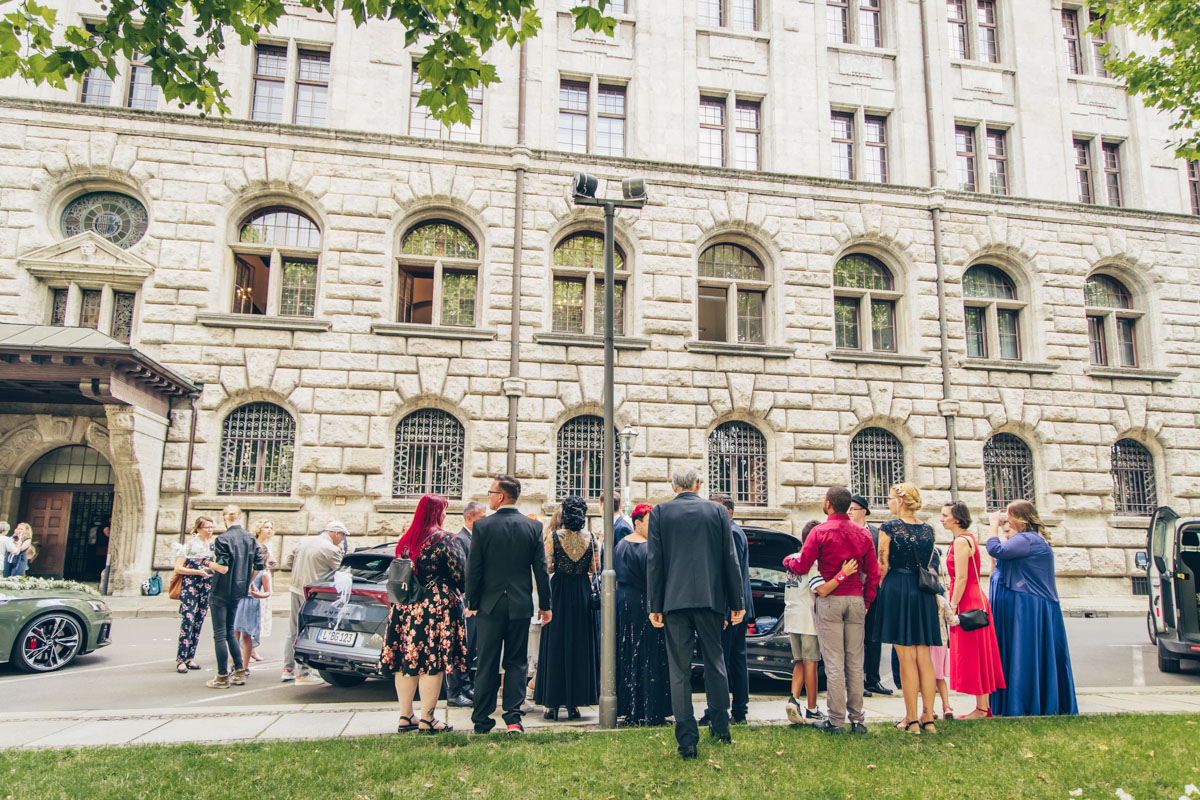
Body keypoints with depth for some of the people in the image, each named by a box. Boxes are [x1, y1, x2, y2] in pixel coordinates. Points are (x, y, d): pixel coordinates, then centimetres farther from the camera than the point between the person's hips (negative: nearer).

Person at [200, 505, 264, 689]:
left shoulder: (223, 539, -15)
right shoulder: (250, 539, 4)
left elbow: (223, 568, -21)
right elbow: (259, 566, 4)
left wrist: (209, 563, -1)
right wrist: (247, 583, 18)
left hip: (221, 592, -7)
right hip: (238, 592, 7)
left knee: (220, 634, 1)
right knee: (229, 632, 19)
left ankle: (222, 677, 4)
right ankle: (239, 672, 19)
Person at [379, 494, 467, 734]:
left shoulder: (405, 540, 9)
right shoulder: (444, 539, -9)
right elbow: (460, 575, -6)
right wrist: (458, 595, 12)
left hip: (404, 607, 6)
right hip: (436, 606, -6)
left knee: (406, 662, 10)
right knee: (432, 662, -1)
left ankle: (405, 717, 18)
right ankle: (427, 720, 2)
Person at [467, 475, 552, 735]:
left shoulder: (482, 526, -8)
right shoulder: (533, 527, -2)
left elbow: (474, 569, -6)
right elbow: (541, 570, 0)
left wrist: (472, 603, 6)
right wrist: (545, 605, 8)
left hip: (491, 605, -1)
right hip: (521, 605, 1)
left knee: (487, 664, 8)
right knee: (516, 662, 10)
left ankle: (482, 721, 15)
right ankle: (513, 718, 4)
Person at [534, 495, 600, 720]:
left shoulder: (554, 536, -8)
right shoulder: (590, 538, -3)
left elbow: (546, 568, -8)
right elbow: (595, 570, 0)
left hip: (559, 593, -1)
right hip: (582, 594, 1)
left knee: (555, 644, 6)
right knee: (579, 644, 9)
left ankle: (552, 703, 8)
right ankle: (574, 703, 12)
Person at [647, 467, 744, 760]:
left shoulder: (660, 512, 1)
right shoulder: (717, 511, 4)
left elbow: (654, 561, -2)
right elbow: (730, 560, 4)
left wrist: (655, 606, 2)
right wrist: (737, 603, 10)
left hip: (674, 600, -1)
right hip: (710, 598, 1)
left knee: (679, 670, 3)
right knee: (715, 662, 17)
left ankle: (687, 741, 5)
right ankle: (721, 727, 25)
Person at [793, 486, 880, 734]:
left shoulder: (820, 532, -7)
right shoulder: (863, 533, 8)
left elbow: (802, 567, -7)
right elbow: (873, 572, 9)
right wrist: (867, 602, 17)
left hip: (830, 600, -4)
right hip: (856, 600, 4)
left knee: (834, 662, -2)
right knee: (855, 662, 8)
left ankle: (835, 719, 1)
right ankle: (857, 719, 12)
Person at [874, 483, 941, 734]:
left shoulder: (889, 528, -8)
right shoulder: (928, 530, 8)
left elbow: (883, 565, -7)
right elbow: (928, 566, 12)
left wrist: (882, 588, 8)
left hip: (897, 590, -5)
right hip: (923, 593, 5)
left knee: (906, 658, -2)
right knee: (924, 657, 7)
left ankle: (912, 719, 1)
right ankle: (928, 717, 9)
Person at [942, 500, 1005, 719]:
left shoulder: (961, 541, -15)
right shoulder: (968, 539, 15)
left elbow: (961, 578, -20)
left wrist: (952, 606, -19)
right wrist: (953, 593, 16)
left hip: (967, 603, -10)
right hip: (976, 600, 10)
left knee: (971, 655, -3)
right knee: (978, 654, 13)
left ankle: (981, 708, 3)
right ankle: (984, 706, 19)